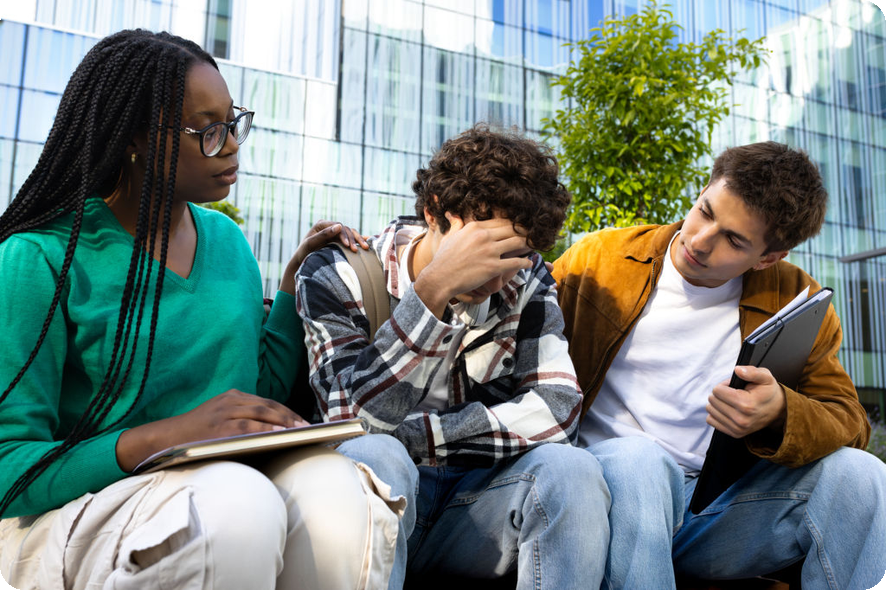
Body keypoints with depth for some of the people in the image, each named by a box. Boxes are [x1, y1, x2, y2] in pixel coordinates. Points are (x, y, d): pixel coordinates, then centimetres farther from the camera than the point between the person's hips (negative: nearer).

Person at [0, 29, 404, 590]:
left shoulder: (226, 239, 11)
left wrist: (295, 282, 5)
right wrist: (169, 434, -25)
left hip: (230, 479, 5)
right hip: (80, 510, -5)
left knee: (332, 487, -28)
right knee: (235, 503, -37)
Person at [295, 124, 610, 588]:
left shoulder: (525, 281, 1)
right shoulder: (336, 276, -8)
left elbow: (557, 411, -12)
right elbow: (360, 420, -23)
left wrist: (416, 433, -19)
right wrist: (433, 288, -31)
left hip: (475, 502, 3)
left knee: (569, 468, -25)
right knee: (371, 459, -34)